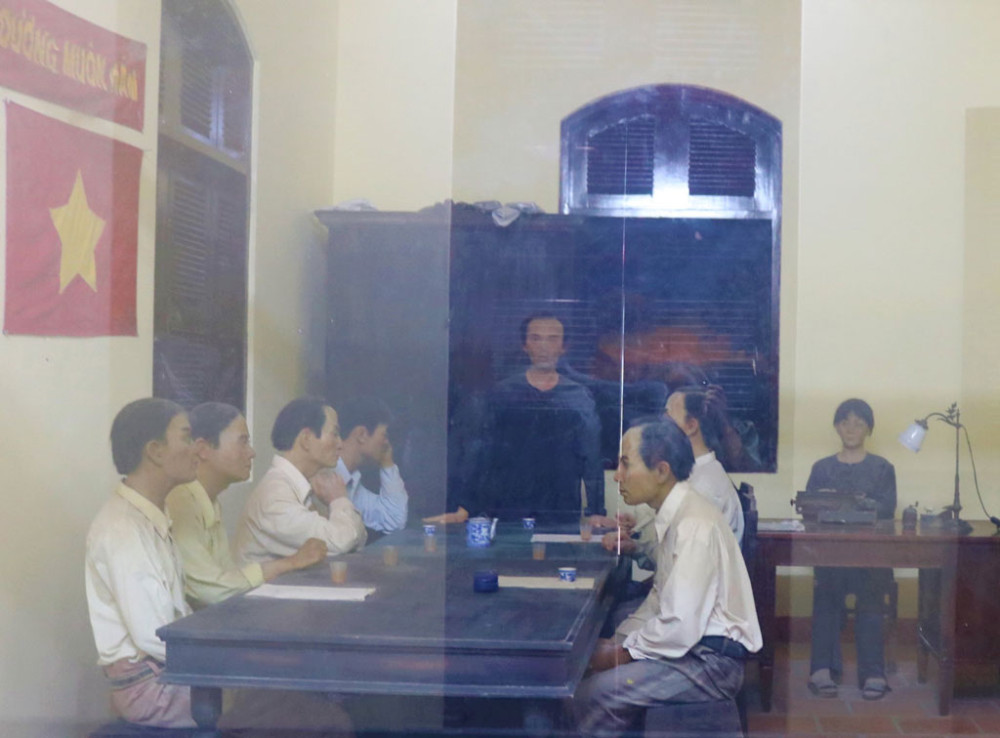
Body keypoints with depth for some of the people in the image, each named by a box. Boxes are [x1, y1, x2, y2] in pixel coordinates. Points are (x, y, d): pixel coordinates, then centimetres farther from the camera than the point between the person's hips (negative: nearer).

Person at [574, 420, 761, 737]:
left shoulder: (694, 526, -22)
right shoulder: (674, 515, 6)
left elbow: (681, 628, -25)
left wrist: (622, 652, -12)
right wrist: (619, 639, 8)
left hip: (713, 660, -9)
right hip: (693, 643, 9)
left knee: (597, 694, -20)